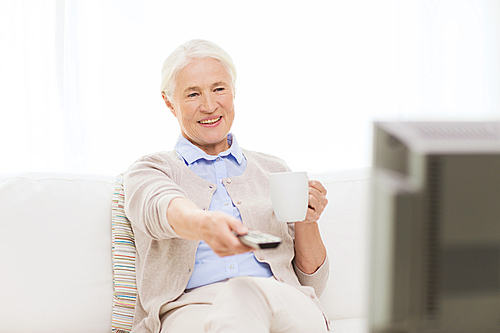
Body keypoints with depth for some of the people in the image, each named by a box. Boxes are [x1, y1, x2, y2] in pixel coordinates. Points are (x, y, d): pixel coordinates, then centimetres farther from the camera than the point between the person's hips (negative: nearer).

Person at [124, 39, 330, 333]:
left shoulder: (273, 171, 25)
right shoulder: (148, 171, 17)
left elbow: (313, 283, 23)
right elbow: (161, 206, -12)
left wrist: (306, 223, 2)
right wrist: (203, 223, -37)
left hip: (284, 308, 2)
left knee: (252, 296, -38)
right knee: (243, 298, -39)